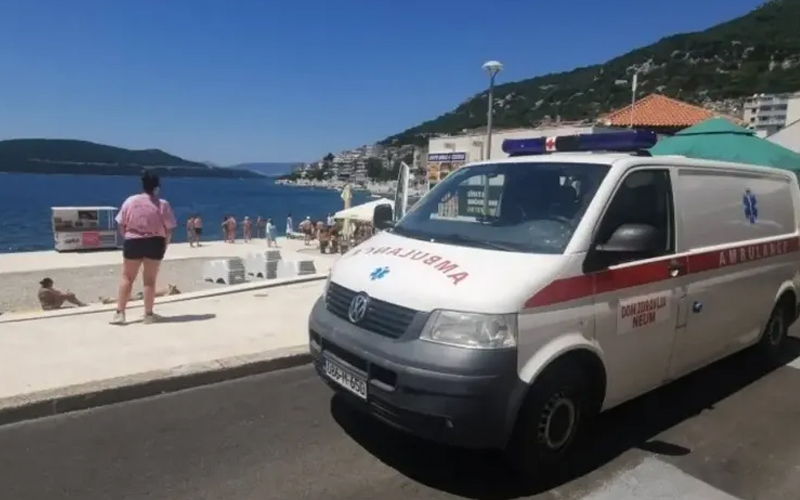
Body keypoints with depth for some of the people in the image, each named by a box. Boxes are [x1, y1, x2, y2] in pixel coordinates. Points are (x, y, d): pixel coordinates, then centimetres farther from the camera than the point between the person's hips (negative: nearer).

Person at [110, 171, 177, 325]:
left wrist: (128, 237, 17)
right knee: (150, 280, 6)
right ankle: (148, 315, 12)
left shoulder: (130, 201, -1)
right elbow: (169, 229, -6)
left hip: (132, 243, 2)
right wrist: (165, 244, 7)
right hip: (154, 243, -1)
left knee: (127, 277, 12)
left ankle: (119, 313, 9)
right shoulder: (162, 204, -8)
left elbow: (121, 225, 3)